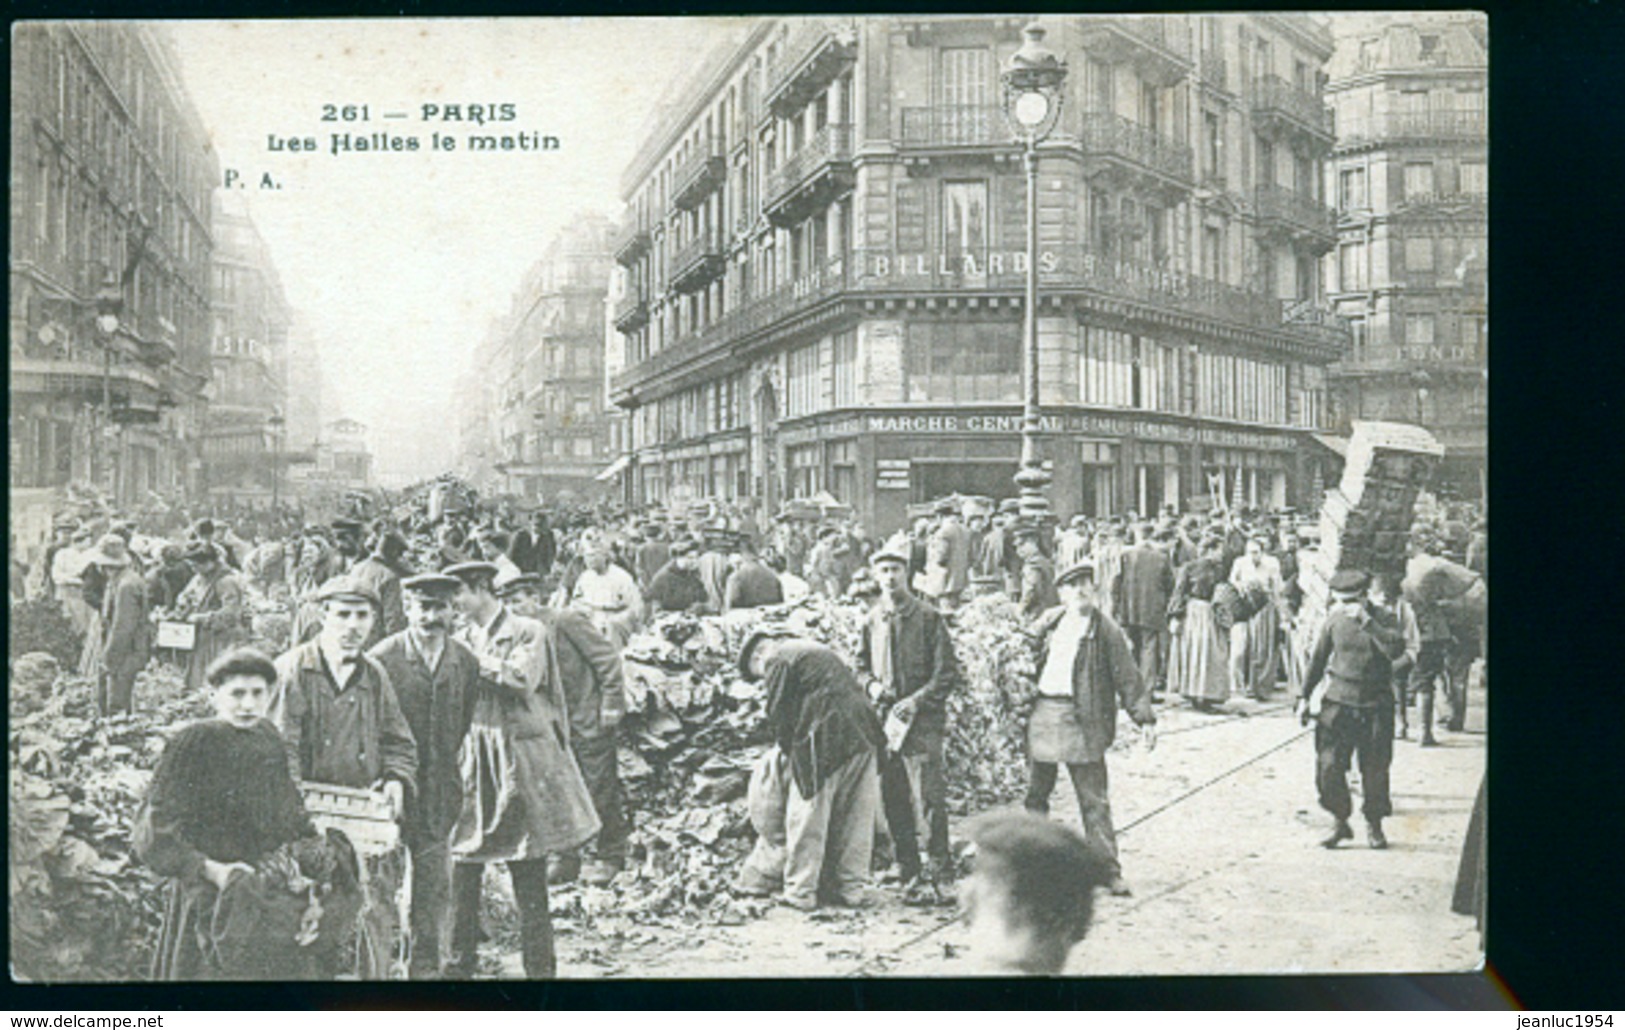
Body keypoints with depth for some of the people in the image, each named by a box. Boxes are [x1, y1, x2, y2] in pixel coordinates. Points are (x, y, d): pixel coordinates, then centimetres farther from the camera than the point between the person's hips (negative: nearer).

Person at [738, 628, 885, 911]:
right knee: (856, 818, 12)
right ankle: (852, 888, 19)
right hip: (862, 738, 8)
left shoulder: (778, 660, 1)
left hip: (824, 743, -8)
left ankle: (800, 892, 6)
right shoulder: (817, 651, 26)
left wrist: (784, 746, 15)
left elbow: (779, 714, -2)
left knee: (807, 819, 2)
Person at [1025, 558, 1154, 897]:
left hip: (1082, 720, -4)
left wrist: (1144, 718, -6)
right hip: (1042, 715, 4)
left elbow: (1127, 677, -2)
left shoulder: (1107, 630, -3)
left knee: (1094, 799, -2)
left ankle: (1109, 870, 5)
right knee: (1035, 794, 13)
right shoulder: (1048, 623, 10)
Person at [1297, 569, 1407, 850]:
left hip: (1375, 704, -2)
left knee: (1375, 767, 4)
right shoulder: (1333, 621, 1)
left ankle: (1374, 826, 20)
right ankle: (1340, 823, 10)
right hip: (1339, 701, 2)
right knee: (1329, 765, -5)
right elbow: (1317, 659, 12)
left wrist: (1367, 621, -30)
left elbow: (1396, 648, -25)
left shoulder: (1382, 620, -5)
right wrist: (1305, 697, 14)